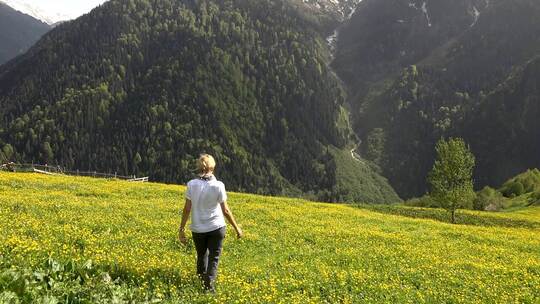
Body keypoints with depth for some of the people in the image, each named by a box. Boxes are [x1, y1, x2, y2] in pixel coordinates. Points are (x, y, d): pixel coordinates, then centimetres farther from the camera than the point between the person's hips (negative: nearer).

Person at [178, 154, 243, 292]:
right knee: (213, 259, 8)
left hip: (198, 229, 2)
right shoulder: (218, 186, -13)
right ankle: (209, 286, -3)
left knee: (201, 257, 22)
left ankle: (201, 283, 31)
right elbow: (225, 210, -8)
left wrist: (181, 229, 3)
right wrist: (236, 227, 2)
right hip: (216, 228, -2)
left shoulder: (192, 185, -9)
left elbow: (187, 209, -6)